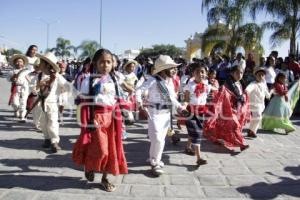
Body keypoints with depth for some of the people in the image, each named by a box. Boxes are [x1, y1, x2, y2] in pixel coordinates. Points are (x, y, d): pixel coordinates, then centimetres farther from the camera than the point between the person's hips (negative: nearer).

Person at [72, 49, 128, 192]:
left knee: (112, 149, 8)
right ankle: (89, 167, 23)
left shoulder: (113, 80, 10)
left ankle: (105, 178, 23)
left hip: (111, 117, 5)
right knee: (100, 149, -10)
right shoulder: (91, 80, -6)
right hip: (97, 116, -5)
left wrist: (118, 119, 12)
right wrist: (90, 120, -17)